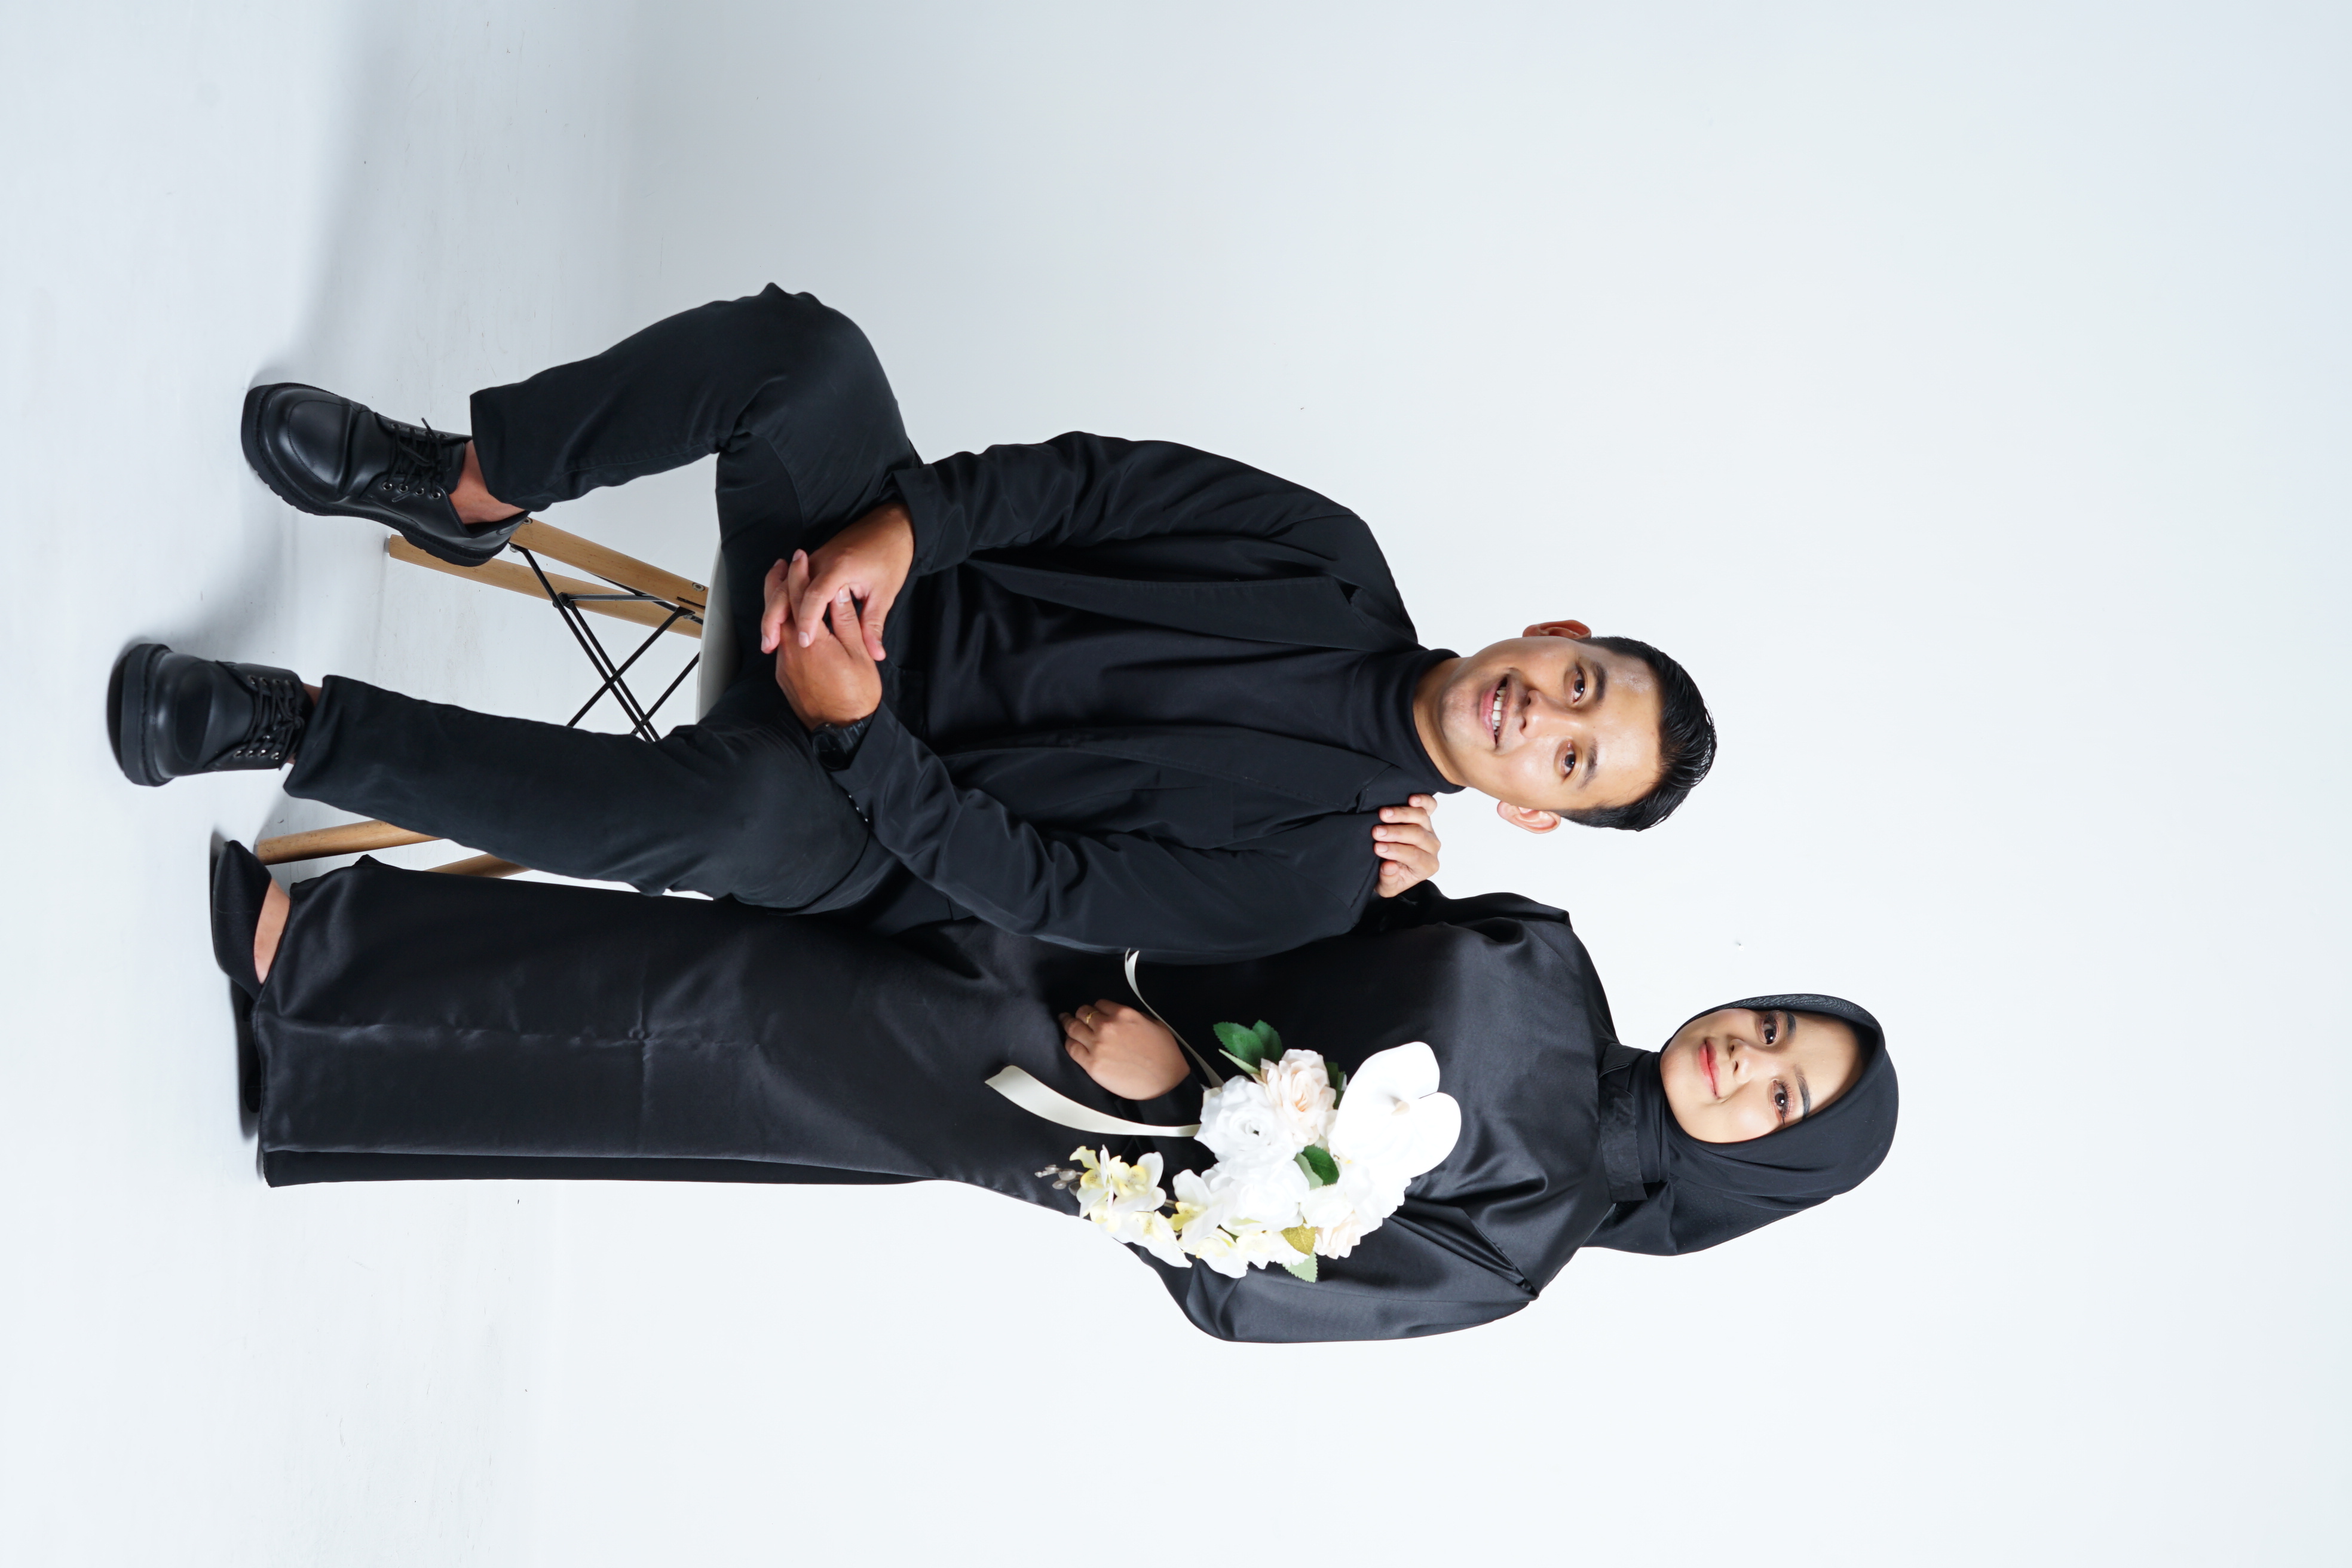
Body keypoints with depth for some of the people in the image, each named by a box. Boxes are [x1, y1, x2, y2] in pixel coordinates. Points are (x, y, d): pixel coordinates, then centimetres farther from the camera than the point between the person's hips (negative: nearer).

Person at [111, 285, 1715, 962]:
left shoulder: (1321, 875, -11)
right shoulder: (1337, 560, 1)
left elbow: (1045, 889, -15)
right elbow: (1098, 478, -3)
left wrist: (854, 729, -23)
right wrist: (904, 527, -19)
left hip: (867, 839, -4)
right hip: (872, 588, 5)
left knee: (736, 800, -41)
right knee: (803, 349, -24)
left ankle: (294, 725, -24)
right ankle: (466, 493, -4)